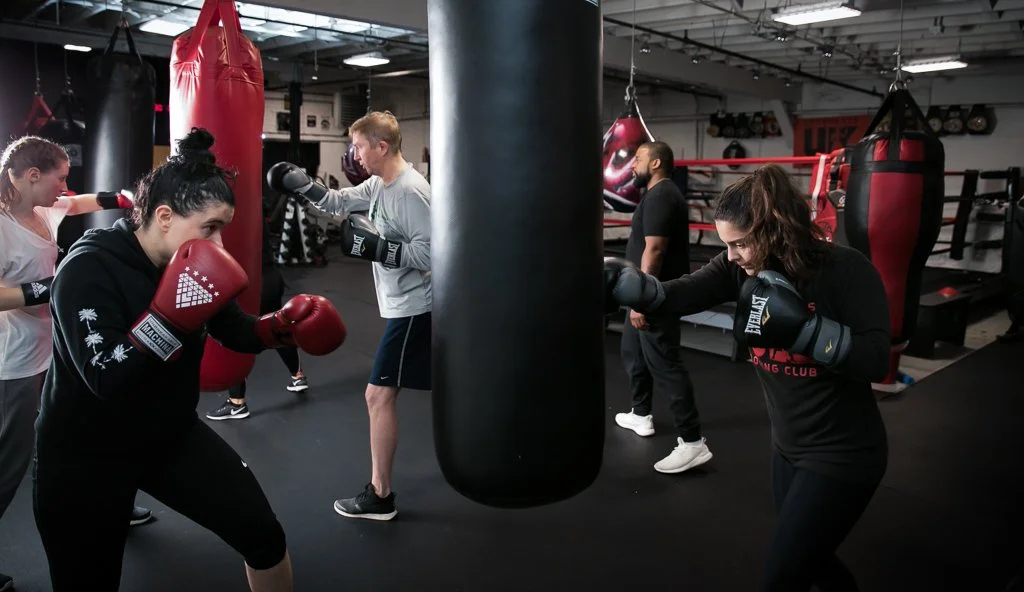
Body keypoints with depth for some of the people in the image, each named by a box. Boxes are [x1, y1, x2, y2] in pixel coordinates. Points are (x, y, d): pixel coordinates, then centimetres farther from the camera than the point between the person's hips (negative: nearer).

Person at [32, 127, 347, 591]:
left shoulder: (193, 265, -6)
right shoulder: (87, 271, -24)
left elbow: (237, 332, 5)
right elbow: (107, 381, -33)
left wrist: (284, 326, -14)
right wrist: (170, 316, -41)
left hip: (171, 435, 6)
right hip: (83, 457, -5)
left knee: (265, 536, 2)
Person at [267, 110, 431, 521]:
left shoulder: (411, 191, -22)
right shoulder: (378, 185, 8)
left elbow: (432, 252, -27)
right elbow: (338, 202, 18)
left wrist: (377, 247, -27)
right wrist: (300, 184, 5)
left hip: (413, 307, -10)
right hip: (407, 305, 10)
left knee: (379, 394, -3)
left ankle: (379, 496, 9)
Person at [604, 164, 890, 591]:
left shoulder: (845, 269, -20)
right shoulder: (741, 268, -7)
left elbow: (876, 361, -24)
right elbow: (676, 296, -21)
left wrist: (799, 325, -33)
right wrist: (616, 279, -38)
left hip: (841, 455, -6)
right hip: (787, 449, 6)